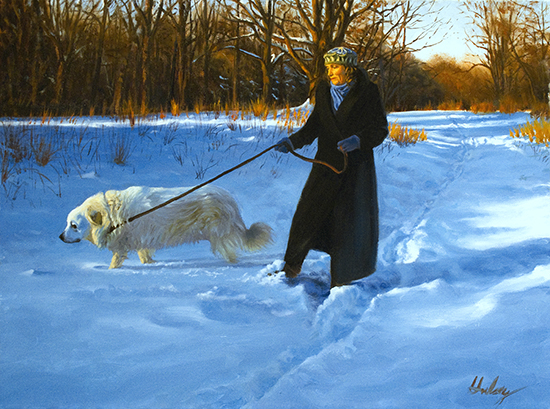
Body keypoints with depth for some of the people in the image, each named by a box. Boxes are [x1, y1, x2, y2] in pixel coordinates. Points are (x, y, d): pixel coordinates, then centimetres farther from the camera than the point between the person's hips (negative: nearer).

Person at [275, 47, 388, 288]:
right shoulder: (324, 91, 9)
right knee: (308, 213, -4)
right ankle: (292, 267, 13)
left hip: (356, 166, -3)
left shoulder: (367, 93, -4)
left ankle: (340, 279, 9)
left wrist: (358, 140, -23)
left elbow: (380, 129, -6)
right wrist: (292, 142, -5)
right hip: (327, 164, 3)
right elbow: (313, 127, 11)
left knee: (349, 221, -3)